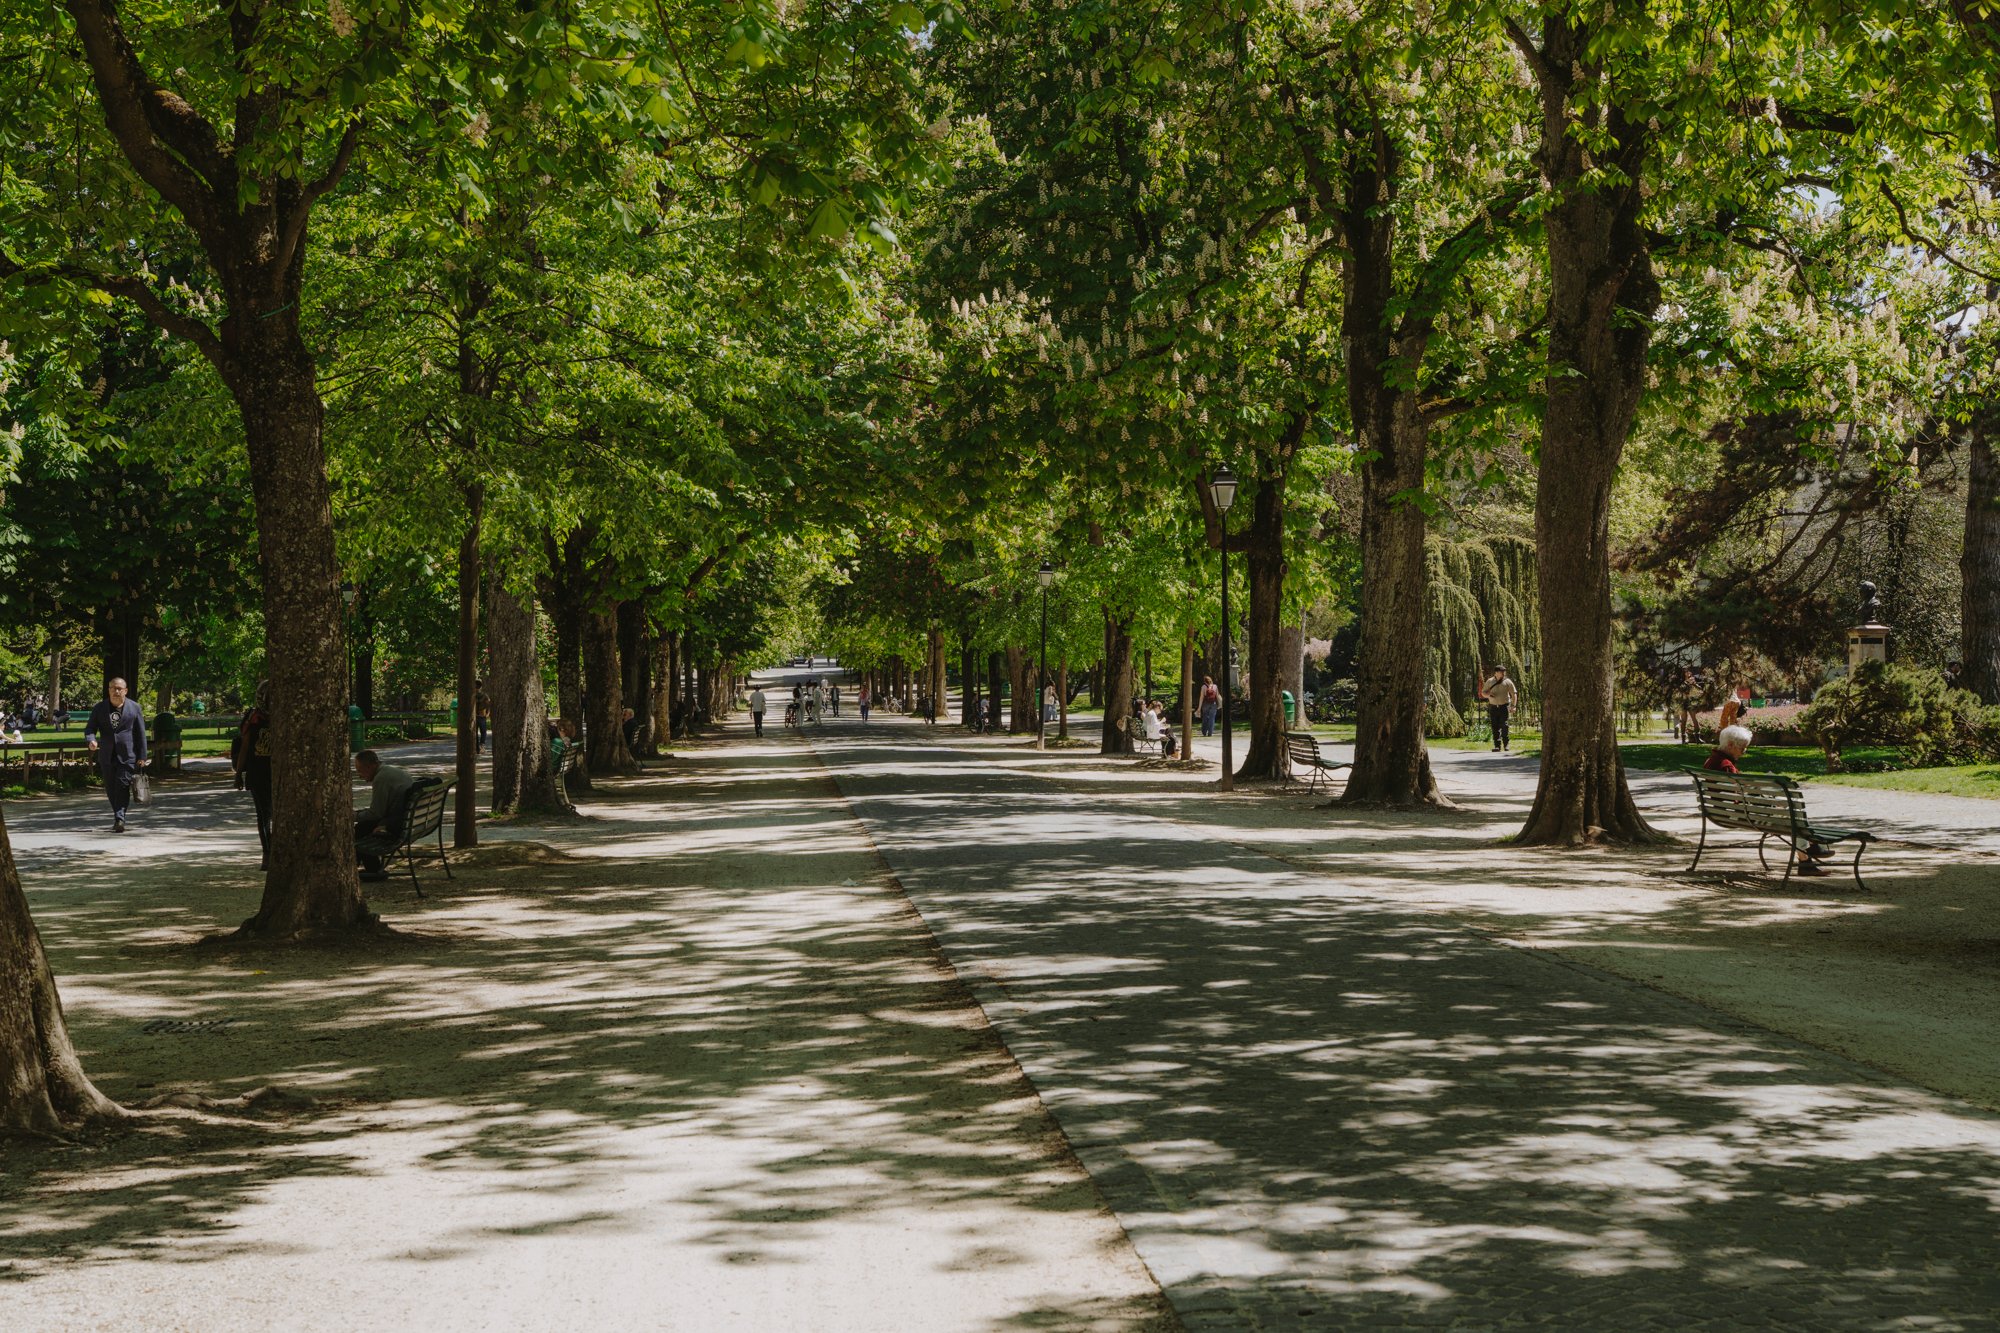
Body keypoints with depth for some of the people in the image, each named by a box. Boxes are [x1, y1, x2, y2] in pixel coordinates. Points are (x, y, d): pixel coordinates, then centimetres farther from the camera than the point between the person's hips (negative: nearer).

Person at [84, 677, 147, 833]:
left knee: (123, 787, -13)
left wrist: (142, 756, -2)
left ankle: (119, 818, -17)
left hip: (127, 755, -3)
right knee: (111, 789, 8)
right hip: (107, 756, 3)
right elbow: (90, 728, 4)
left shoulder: (134, 708, 3)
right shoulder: (99, 708, 7)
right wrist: (91, 740, -20)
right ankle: (118, 817, 22)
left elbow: (141, 733, 3)